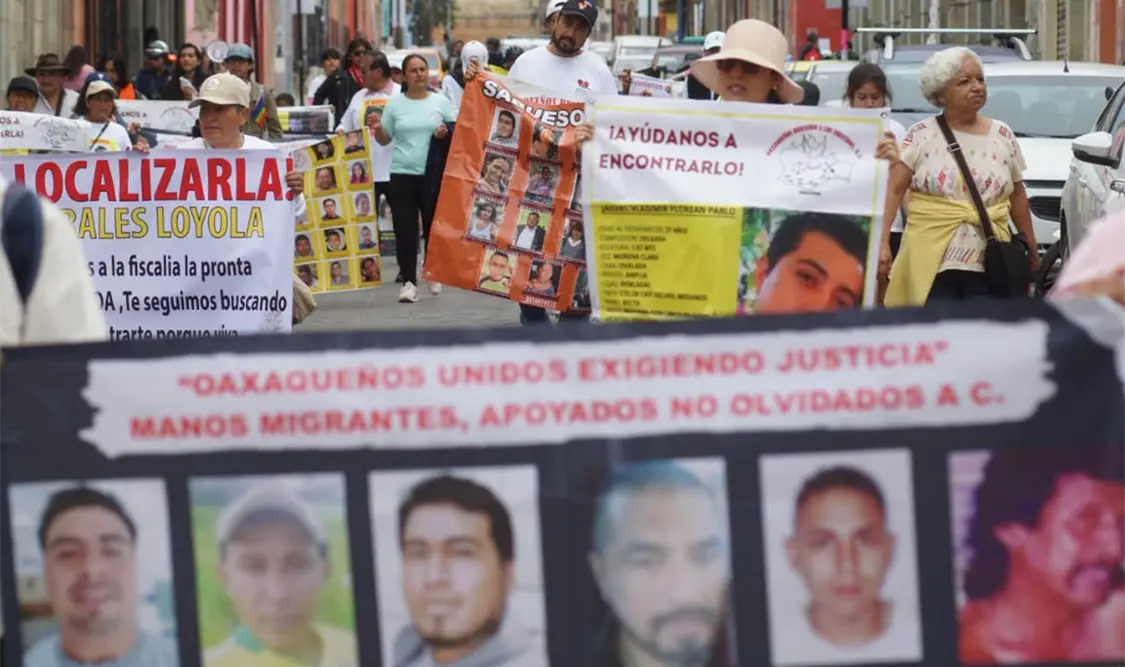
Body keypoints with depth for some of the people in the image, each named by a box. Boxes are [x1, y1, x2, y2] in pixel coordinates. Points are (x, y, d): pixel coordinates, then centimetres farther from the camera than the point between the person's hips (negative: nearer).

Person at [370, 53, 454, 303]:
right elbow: (384, 139, 12)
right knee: (405, 230, -4)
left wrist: (445, 134, -13)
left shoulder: (441, 102, 5)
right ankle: (408, 282, -1)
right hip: (402, 174, 0)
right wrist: (377, 128, -9)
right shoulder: (395, 104, 7)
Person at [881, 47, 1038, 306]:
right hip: (931, 266, -2)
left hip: (989, 268, 2)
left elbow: (1017, 195, 18)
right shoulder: (922, 135, 1)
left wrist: (1032, 249, 19)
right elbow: (893, 190, -3)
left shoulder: (1002, 136, 10)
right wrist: (883, 243, -13)